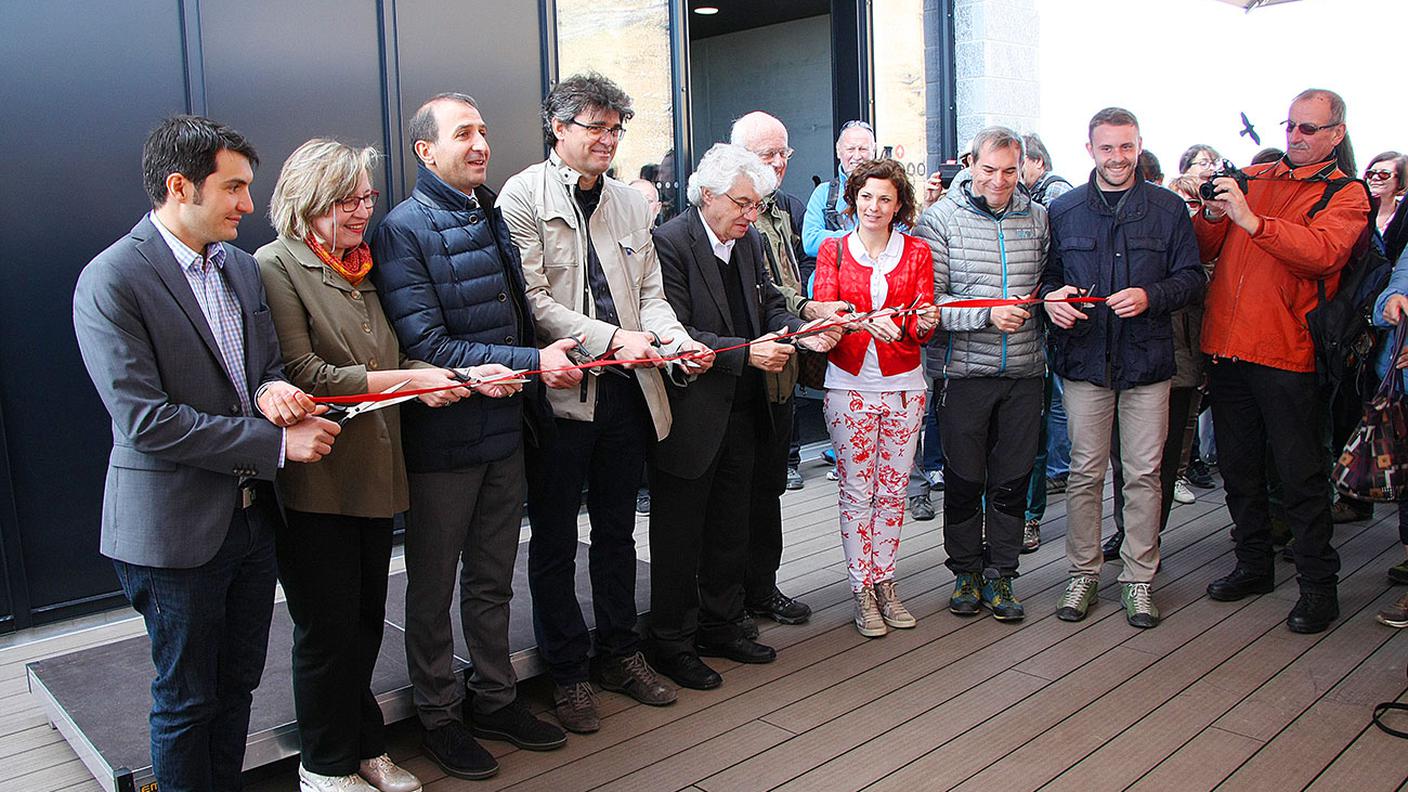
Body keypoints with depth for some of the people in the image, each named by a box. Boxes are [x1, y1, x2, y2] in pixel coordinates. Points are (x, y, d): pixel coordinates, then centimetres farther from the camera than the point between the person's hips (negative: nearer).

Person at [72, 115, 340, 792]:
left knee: (237, 685, 19)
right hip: (176, 527, -7)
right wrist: (277, 443, -21)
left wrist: (271, 390, -9)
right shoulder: (110, 281, -16)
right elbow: (144, 419, -21)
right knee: (187, 699, 11)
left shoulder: (239, 264, 7)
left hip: (251, 514, 7)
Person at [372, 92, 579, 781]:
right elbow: (426, 346, -21)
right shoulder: (402, 230, -13)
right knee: (433, 588, 10)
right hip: (442, 439, -7)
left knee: (493, 580, 19)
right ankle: (439, 716, 27)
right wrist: (533, 362, -24)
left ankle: (494, 698, 34)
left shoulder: (492, 217, 10)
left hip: (505, 429, 7)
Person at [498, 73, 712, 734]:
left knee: (617, 531, 17)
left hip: (626, 389, 6)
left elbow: (649, 292, 12)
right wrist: (612, 338, -21)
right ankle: (567, 672, 23)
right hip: (560, 390, -5)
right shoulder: (522, 197, -6)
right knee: (555, 540, 8)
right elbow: (532, 300, -14)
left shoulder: (629, 203, 13)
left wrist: (677, 340, -7)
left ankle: (621, 654, 33)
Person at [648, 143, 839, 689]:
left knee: (731, 526, 19)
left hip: (742, 412, 8)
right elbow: (676, 333, -21)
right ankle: (672, 642, 21)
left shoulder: (749, 241, 9)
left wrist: (800, 334, -6)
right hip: (690, 417, -8)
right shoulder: (669, 243, -15)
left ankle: (721, 626, 35)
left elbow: (770, 306, 15)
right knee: (679, 534, 5)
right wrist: (746, 352, -29)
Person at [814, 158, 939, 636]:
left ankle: (884, 581, 21)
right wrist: (868, 322, -24)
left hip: (903, 386, 2)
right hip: (849, 385, -1)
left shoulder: (916, 253, 7)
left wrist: (924, 322, -21)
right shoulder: (834, 251, 4)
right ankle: (862, 590, 12)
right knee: (856, 491, 2)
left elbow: (923, 327, 4)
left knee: (893, 490, 8)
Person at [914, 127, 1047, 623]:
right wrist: (987, 314, -20)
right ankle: (966, 573, 25)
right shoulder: (941, 219, -4)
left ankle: (1001, 577, 24)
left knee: (1013, 479, 9)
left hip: (1024, 372, 3)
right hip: (963, 372, -3)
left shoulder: (1038, 218, 7)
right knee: (964, 480, 7)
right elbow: (928, 299, -10)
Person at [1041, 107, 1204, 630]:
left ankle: (1139, 579, 16)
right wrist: (1051, 296, -9)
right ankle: (1083, 573, 17)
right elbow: (1046, 273, 14)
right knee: (1085, 473, 5)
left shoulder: (1168, 208, 6)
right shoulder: (1063, 210, 9)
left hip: (1146, 361, 0)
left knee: (1143, 474, 4)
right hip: (1084, 358, 1)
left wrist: (1150, 296, -14)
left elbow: (1192, 278, 4)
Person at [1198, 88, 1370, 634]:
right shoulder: (1250, 180, 14)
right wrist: (1213, 214, -10)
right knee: (1238, 467, 14)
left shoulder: (1345, 197, 1)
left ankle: (1318, 585, 13)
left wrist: (1251, 219, -26)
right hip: (1227, 345, 5)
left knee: (1300, 475, 1)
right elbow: (1203, 250, 10)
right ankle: (1254, 565, 30)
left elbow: (1322, 253, -19)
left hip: (1286, 352, -5)